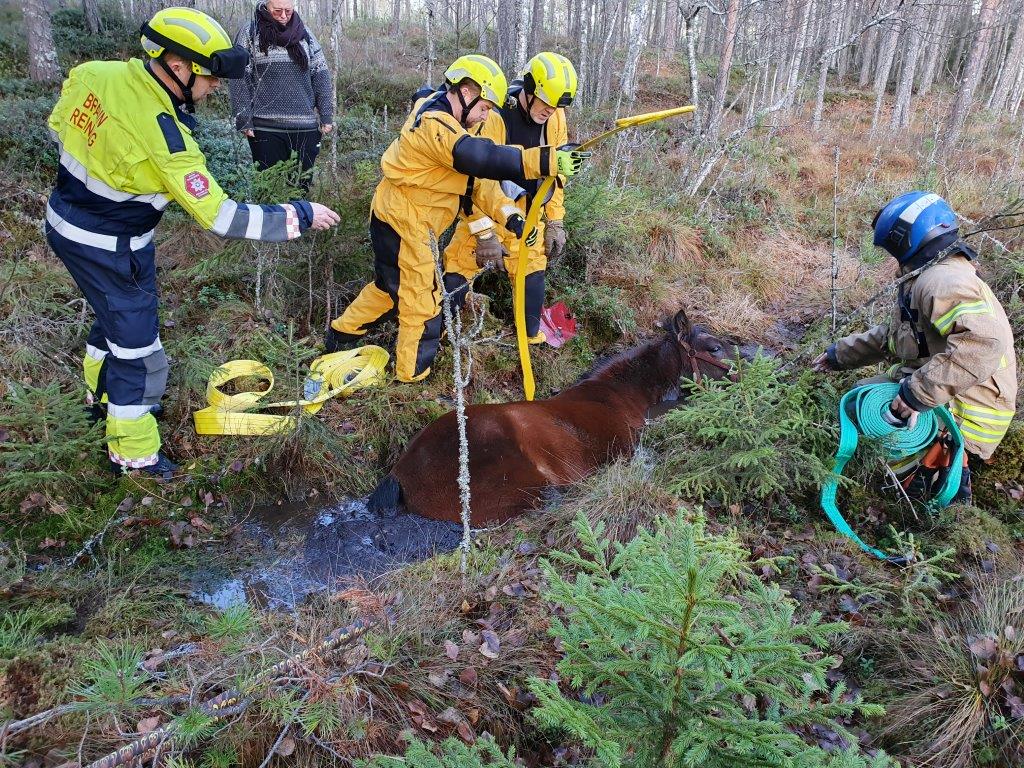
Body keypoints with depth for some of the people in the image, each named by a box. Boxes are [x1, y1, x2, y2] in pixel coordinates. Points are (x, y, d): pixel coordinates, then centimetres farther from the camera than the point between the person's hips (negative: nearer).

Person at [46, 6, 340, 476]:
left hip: (64, 221, 8)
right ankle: (132, 452, 21)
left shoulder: (94, 73, -8)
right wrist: (299, 217, -23)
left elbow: (58, 126, 9)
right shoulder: (165, 136, -31)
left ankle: (103, 394, 52)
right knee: (136, 345, 6)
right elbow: (220, 218, -29)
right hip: (111, 250, -8)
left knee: (116, 313, 29)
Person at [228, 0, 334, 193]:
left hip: (306, 127, 2)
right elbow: (239, 79, -1)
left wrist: (327, 117, 2)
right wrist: (244, 120, -7)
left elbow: (321, 76, 10)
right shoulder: (250, 32, 3)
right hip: (266, 128, -2)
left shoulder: (304, 33, 12)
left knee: (303, 184, 5)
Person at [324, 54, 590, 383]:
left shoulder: (449, 120, 10)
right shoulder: (434, 124, -24)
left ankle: (341, 333, 42)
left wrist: (507, 214, -6)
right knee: (422, 303, 0)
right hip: (401, 223, -10)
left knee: (390, 287, 25)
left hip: (408, 222, 10)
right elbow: (484, 159, -38)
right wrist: (548, 159, -41)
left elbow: (476, 176, 5)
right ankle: (413, 377, 13)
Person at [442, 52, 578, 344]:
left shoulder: (555, 119, -8)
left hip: (526, 210, 5)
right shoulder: (496, 116, -26)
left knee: (531, 269, 11)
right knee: (459, 267, -5)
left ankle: (532, 337, 28)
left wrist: (555, 221, 2)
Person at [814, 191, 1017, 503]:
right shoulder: (933, 276, 13)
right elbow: (893, 333, 23)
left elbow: (983, 342, -38)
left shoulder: (940, 281, -23)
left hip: (963, 416, -11)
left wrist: (918, 393, -36)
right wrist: (842, 353, 24)